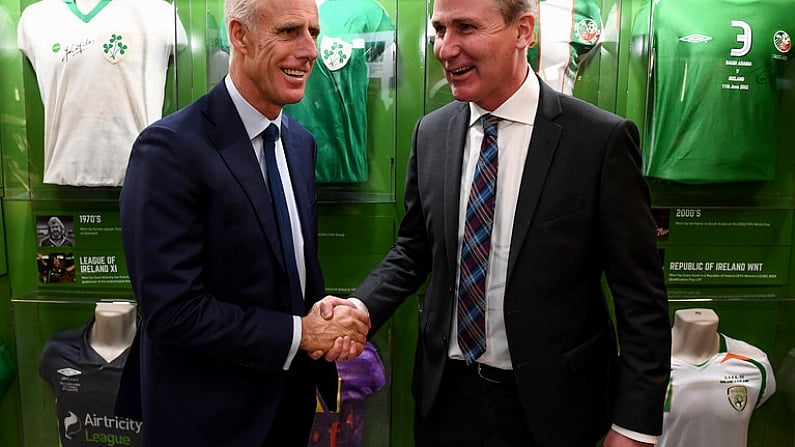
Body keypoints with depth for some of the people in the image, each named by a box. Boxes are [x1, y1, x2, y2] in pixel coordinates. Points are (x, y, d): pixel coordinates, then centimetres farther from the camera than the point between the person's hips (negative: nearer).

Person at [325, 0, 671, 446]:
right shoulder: (430, 133, -1)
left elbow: (640, 293, -10)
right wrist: (361, 307, -10)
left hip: (549, 405, -3)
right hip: (446, 393, 4)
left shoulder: (601, 139, -14)